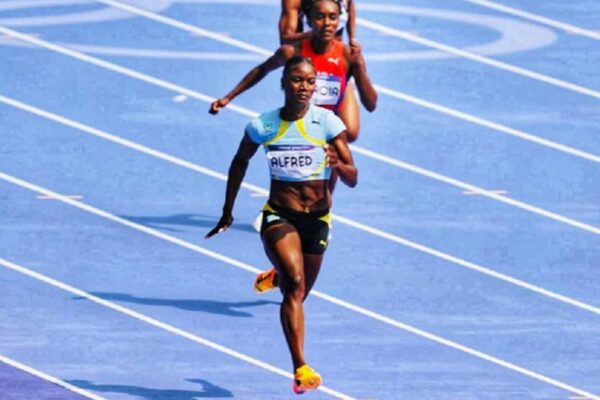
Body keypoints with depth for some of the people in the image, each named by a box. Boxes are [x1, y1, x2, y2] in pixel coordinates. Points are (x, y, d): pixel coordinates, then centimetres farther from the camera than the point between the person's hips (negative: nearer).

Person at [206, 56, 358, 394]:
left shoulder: (328, 123, -7)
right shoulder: (263, 126, -5)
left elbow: (352, 179, -7)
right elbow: (240, 163, 14)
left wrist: (338, 165, -31)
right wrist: (227, 212, 20)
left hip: (317, 219, 2)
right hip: (279, 216, -2)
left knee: (298, 293, 17)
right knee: (295, 285, -24)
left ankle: (278, 275, 57)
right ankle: (301, 369, -33)